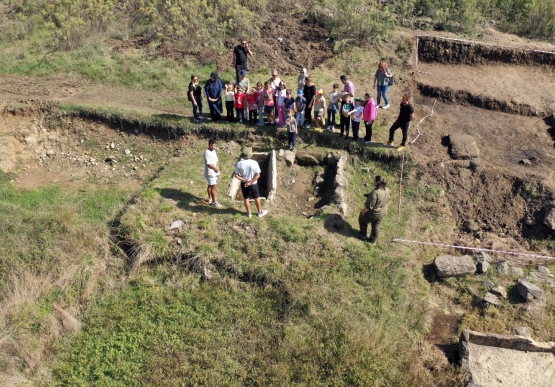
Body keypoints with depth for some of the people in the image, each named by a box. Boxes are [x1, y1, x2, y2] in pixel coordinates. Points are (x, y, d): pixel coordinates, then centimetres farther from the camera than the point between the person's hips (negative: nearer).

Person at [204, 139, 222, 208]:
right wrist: (216, 168, -12)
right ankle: (214, 202, -2)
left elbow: (217, 160, 14)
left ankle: (210, 198, 33)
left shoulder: (214, 151, 8)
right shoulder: (207, 152, -21)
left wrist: (217, 167, -4)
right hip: (210, 173, -9)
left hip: (214, 172, 9)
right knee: (213, 187, -7)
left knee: (210, 185, 20)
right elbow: (209, 164, -24)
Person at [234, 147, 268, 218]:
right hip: (253, 184, -1)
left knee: (246, 198, 18)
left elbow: (236, 175, -12)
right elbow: (258, 175, -18)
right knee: (257, 198, 18)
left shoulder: (239, 163, -15)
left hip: (244, 184, 2)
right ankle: (260, 212, 32)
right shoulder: (254, 163, -20)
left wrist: (245, 180, -11)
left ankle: (249, 213, 31)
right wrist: (250, 182, -14)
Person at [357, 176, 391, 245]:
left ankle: (363, 235, 38)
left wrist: (363, 211, -13)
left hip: (372, 213, -6)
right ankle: (373, 240, 42)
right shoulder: (388, 190, -12)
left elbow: (369, 206, -30)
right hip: (382, 213, 6)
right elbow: (388, 200, 5)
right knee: (376, 226, 26)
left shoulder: (375, 193, -37)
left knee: (362, 218, 23)